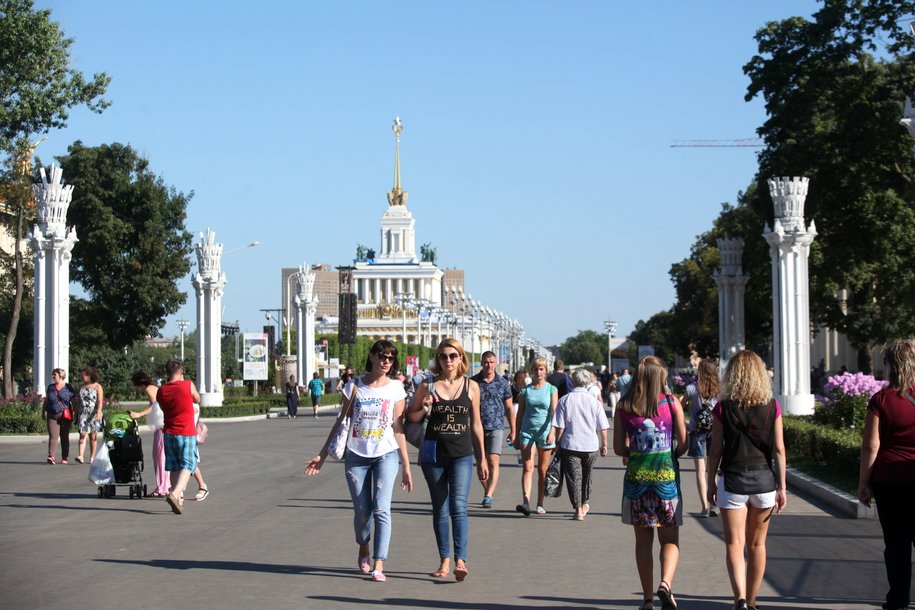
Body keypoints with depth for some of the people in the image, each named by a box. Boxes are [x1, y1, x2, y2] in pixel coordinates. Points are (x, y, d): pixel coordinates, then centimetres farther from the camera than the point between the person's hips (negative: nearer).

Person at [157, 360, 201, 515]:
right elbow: (197, 399, 8)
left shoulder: (161, 391, 2)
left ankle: (178, 501, 12)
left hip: (169, 433, 4)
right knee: (187, 466, -2)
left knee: (173, 467, 12)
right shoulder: (188, 385, -9)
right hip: (187, 433, -4)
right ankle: (175, 494, -23)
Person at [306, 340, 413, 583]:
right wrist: (322, 455, 5)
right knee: (362, 512, 5)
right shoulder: (356, 387, 2)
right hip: (356, 455, 1)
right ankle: (363, 549, 34)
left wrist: (406, 467, -1)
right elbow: (341, 422, 7)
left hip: (386, 455, -1)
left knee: (381, 510, -13)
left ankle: (379, 565, -11)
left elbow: (398, 430, 2)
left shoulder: (396, 389, 0)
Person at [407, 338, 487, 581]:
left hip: (462, 454, -1)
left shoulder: (471, 386, 3)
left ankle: (460, 560, -22)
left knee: (458, 507, -15)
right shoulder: (428, 386, 2)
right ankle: (444, 561, 15)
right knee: (440, 510, 7)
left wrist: (482, 459, 11)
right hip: (433, 454, 1)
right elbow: (411, 417, 10)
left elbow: (476, 424, 10)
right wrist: (423, 409, -12)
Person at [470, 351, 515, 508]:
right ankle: (488, 492, 25)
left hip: (496, 427, -2)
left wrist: (513, 430, 8)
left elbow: (509, 408, 9)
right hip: (477, 428, 2)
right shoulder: (473, 382, 3)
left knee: (493, 462, -13)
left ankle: (488, 497, -16)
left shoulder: (503, 383, 4)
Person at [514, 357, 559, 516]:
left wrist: (552, 432, -16)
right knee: (527, 467, -11)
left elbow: (554, 413, -3)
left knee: (543, 470, 4)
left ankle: (540, 504, 11)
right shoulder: (525, 390, 8)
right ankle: (526, 501, -23)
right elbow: (519, 414, 12)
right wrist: (516, 436, 10)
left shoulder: (551, 389, 4)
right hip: (527, 431, 1)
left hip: (545, 431, -1)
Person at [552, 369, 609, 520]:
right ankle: (584, 505, 35)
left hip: (570, 445, -2)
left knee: (573, 477, 3)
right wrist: (604, 445, 11)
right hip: (591, 445, 2)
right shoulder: (594, 400, -2)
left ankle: (578, 509, -3)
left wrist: (558, 443, 5)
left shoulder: (564, 400, -5)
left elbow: (559, 427, -6)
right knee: (586, 476, 21)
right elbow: (603, 427, 0)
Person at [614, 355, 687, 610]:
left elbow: (619, 448, 1)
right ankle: (665, 584, -18)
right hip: (666, 474, -1)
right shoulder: (671, 402, -4)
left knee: (643, 540, 11)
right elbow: (684, 444, -2)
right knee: (670, 538, 7)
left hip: (636, 475, 1)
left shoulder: (623, 406, 0)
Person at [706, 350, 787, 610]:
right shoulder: (772, 407, -2)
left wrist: (711, 483, 7)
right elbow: (779, 449, -2)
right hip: (764, 480, 2)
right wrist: (782, 487, 3)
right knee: (757, 545, 15)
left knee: (735, 544, -1)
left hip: (733, 480, -2)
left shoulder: (723, 408, -7)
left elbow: (715, 450, -4)